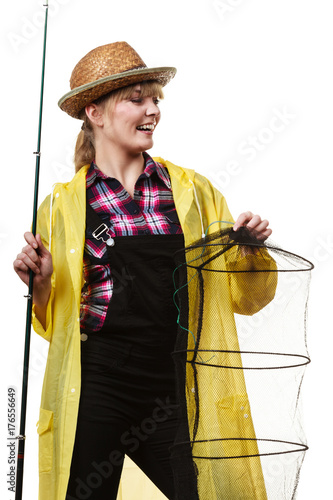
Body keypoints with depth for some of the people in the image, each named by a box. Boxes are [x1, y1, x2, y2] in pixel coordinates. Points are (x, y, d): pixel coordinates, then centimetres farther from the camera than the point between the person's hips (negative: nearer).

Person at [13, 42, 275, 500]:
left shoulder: (194, 191, 7)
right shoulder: (62, 205, 5)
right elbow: (55, 324, 11)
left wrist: (249, 250, -7)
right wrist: (40, 284, -8)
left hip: (173, 391, 1)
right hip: (94, 391, -1)